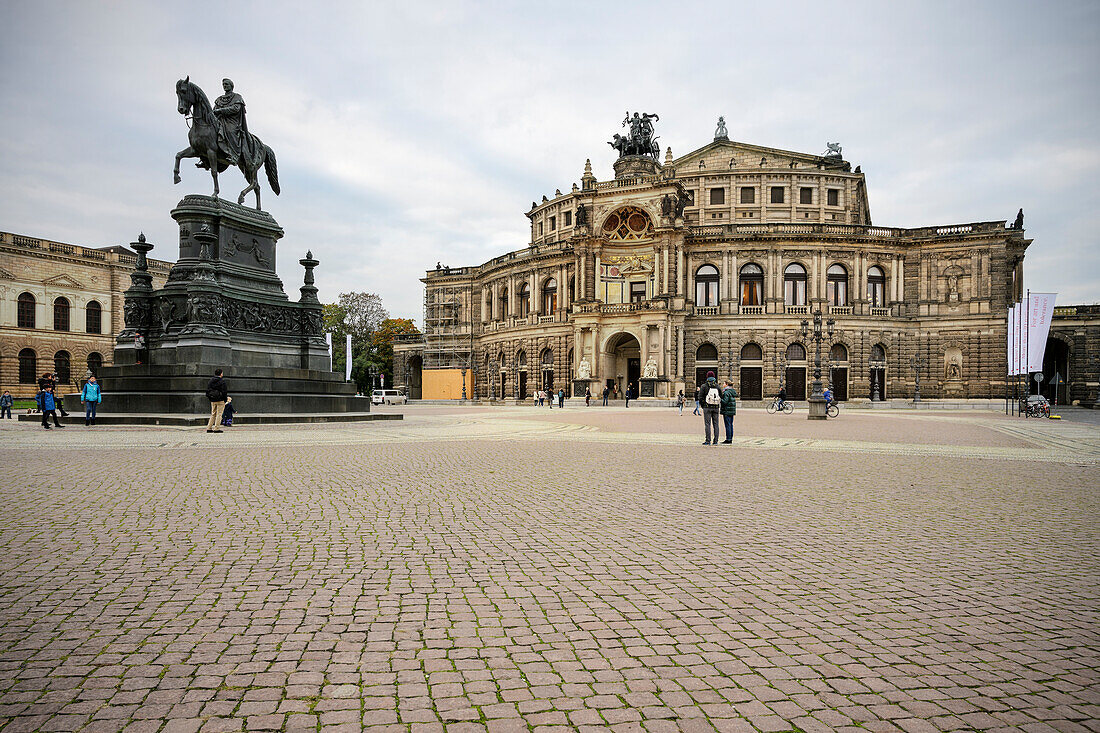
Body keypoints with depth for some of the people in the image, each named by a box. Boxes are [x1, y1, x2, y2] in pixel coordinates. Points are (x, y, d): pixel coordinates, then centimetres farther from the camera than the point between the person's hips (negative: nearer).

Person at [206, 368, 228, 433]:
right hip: (220, 401, -6)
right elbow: (224, 391, -12)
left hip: (213, 400, 6)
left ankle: (209, 428, 13)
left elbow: (208, 390, 11)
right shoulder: (222, 381, -11)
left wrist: (209, 397, 18)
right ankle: (217, 428, -3)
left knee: (213, 414, 15)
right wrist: (225, 399, -4)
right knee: (219, 414, -1)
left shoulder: (211, 381, 8)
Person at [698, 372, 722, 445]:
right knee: (716, 424, 7)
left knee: (707, 424, -1)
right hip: (716, 408, 3)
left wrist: (703, 405, 9)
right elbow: (721, 397, 8)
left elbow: (700, 398, -5)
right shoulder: (717, 386, 5)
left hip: (707, 407, -3)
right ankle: (716, 441, 7)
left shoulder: (704, 386, -4)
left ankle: (708, 441, -5)